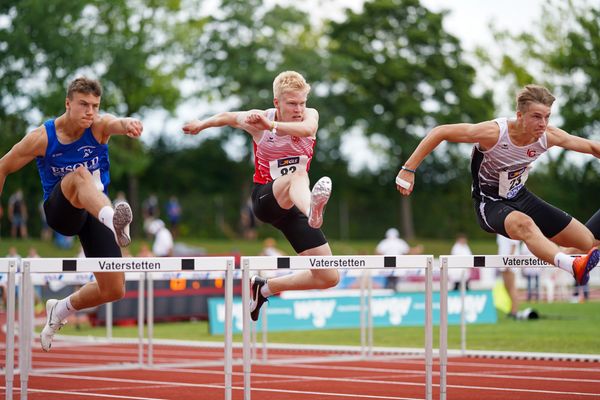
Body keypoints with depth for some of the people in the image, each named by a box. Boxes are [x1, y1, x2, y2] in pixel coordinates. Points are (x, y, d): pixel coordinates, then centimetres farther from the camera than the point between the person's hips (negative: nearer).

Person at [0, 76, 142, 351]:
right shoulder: (41, 138, -12)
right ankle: (113, 220, -69)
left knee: (113, 291, -6)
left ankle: (61, 310, 25)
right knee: (80, 174, -37)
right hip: (60, 212, -3)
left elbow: (118, 124, -37)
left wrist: (130, 124, -61)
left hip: (94, 212, 3)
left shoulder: (99, 126, -11)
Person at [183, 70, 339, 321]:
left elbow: (307, 129, -32)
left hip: (294, 205, 4)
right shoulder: (256, 119, -7)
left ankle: (265, 288, 17)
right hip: (265, 198, -4)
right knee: (298, 174, -41)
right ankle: (313, 213, -79)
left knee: (329, 278, -4)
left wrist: (271, 125, -49)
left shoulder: (310, 116, -6)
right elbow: (227, 117, 15)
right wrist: (201, 124, 33)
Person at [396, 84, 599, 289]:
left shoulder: (548, 136, -14)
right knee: (524, 224, -42)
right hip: (491, 203, -7)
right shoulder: (494, 132, -28)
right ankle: (574, 267, -64)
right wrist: (408, 169, -26)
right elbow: (440, 132, -24)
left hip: (520, 197, 7)